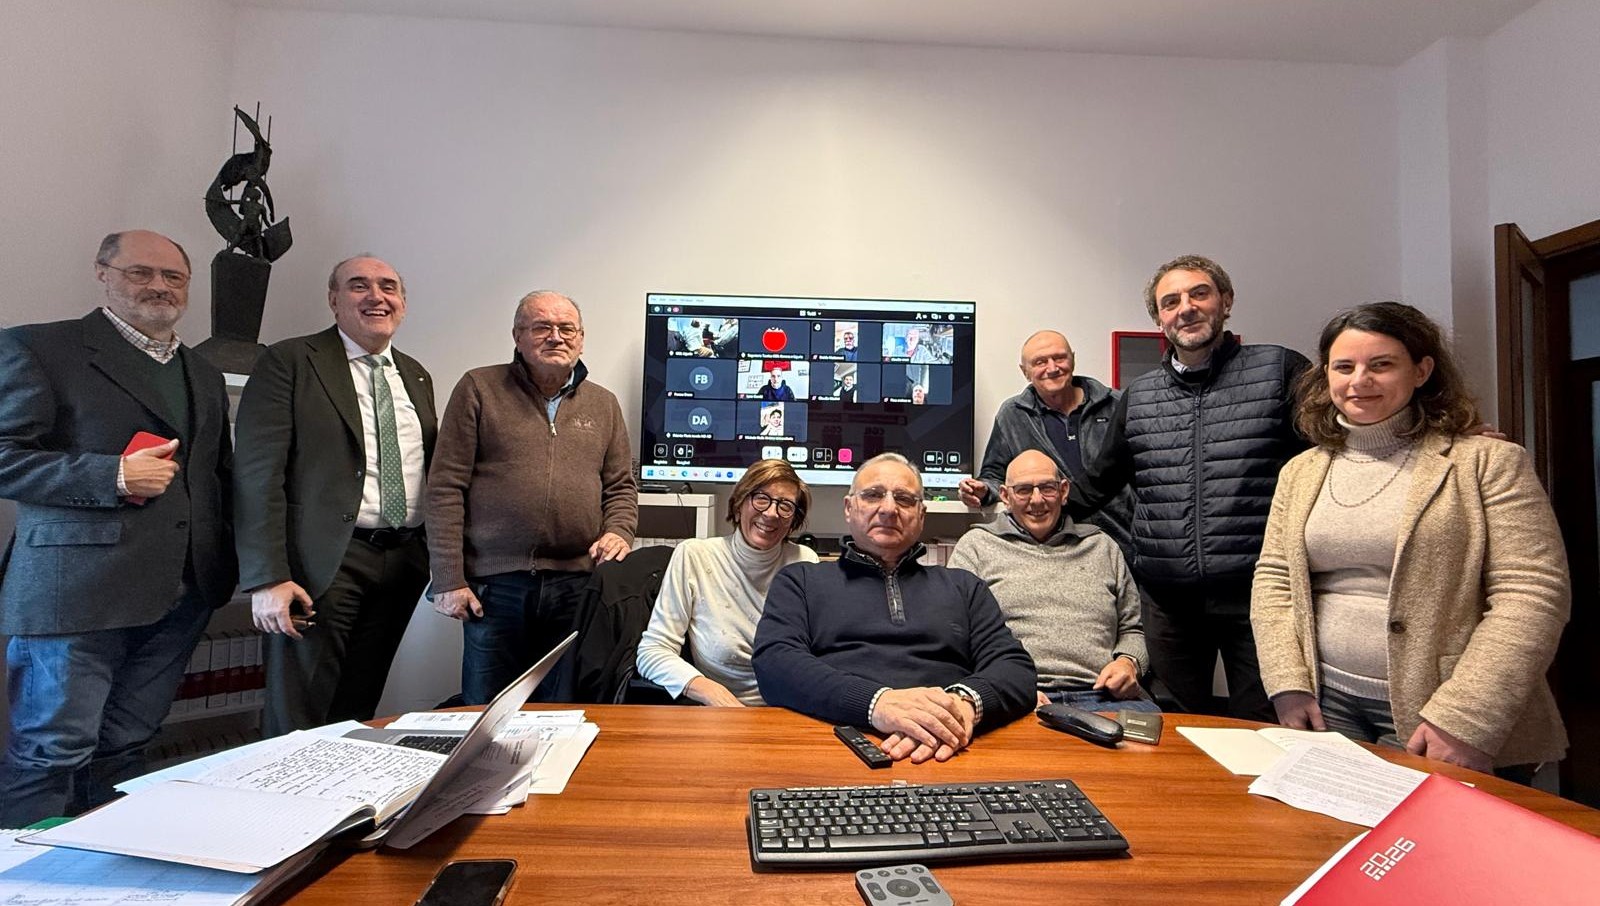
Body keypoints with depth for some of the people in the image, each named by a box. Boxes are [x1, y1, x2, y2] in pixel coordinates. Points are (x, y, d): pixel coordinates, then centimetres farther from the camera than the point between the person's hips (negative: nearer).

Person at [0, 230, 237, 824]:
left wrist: (225, 565, 15)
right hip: (80, 589, -5)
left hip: (182, 592, 5)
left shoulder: (205, 376, 18)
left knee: (125, 747, 13)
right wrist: (114, 475, -18)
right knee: (53, 749, 2)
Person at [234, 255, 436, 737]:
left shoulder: (416, 375, 15)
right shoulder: (288, 362, -3)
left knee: (357, 716, 14)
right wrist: (267, 578, -16)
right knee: (297, 721, 2)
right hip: (324, 563, -5)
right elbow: (258, 474, -10)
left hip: (403, 563, 5)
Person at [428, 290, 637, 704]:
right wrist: (449, 579, -6)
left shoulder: (603, 404, 13)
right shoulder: (478, 389, 3)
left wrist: (619, 531, -7)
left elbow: (621, 486, 15)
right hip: (494, 584, -2)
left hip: (577, 585, 2)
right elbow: (445, 488, -1)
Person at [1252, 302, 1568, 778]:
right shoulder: (1301, 472, 7)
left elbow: (1533, 595, -12)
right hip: (1328, 705, 4)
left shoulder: (1489, 462, -5)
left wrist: (1464, 720, -19)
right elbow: (1273, 580, 5)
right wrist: (1289, 686, -6)